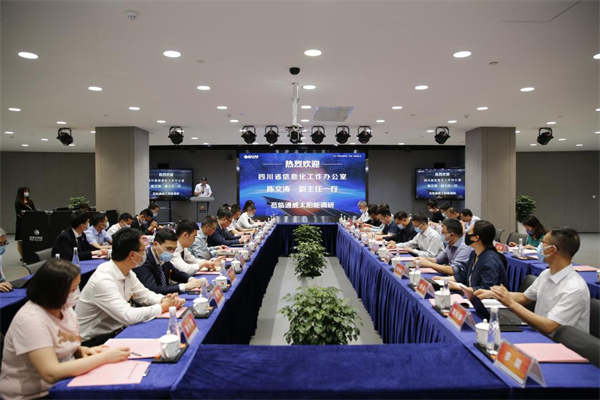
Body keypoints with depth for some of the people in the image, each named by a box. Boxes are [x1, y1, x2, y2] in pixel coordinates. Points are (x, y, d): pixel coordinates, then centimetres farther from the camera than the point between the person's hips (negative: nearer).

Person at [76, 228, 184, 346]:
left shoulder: (127, 273, -2)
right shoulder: (103, 280, -29)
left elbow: (144, 294, 10)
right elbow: (128, 316, -34)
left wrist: (164, 300, -11)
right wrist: (163, 307, -21)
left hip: (115, 331, 8)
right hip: (94, 341, -7)